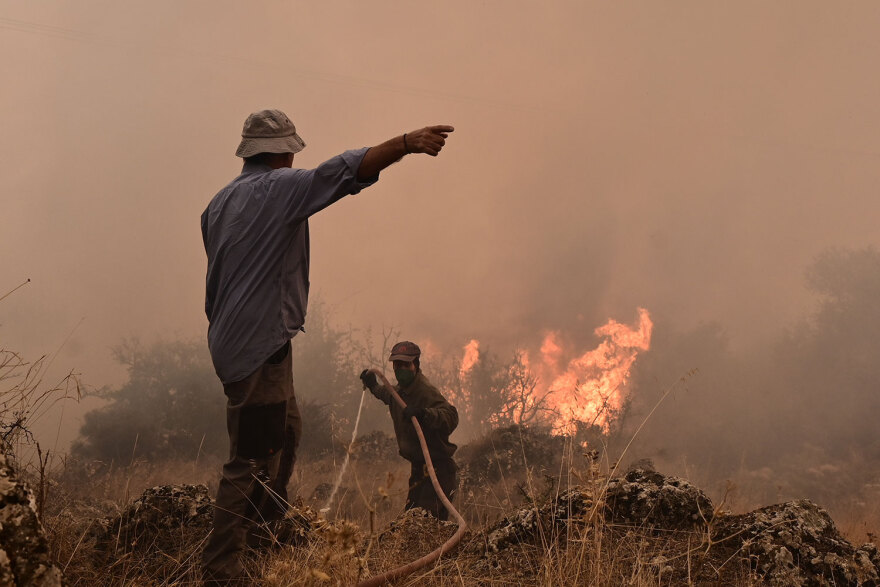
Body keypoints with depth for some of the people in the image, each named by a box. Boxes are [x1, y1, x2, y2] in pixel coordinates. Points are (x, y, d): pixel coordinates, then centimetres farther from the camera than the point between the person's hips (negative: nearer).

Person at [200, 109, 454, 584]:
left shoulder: (219, 202, 16)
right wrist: (405, 144, -32)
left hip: (231, 341, 10)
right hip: (261, 344, -10)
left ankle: (261, 531, 39)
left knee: (286, 432, 25)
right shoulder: (280, 187, -9)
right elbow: (342, 171, -25)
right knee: (252, 457, -8)